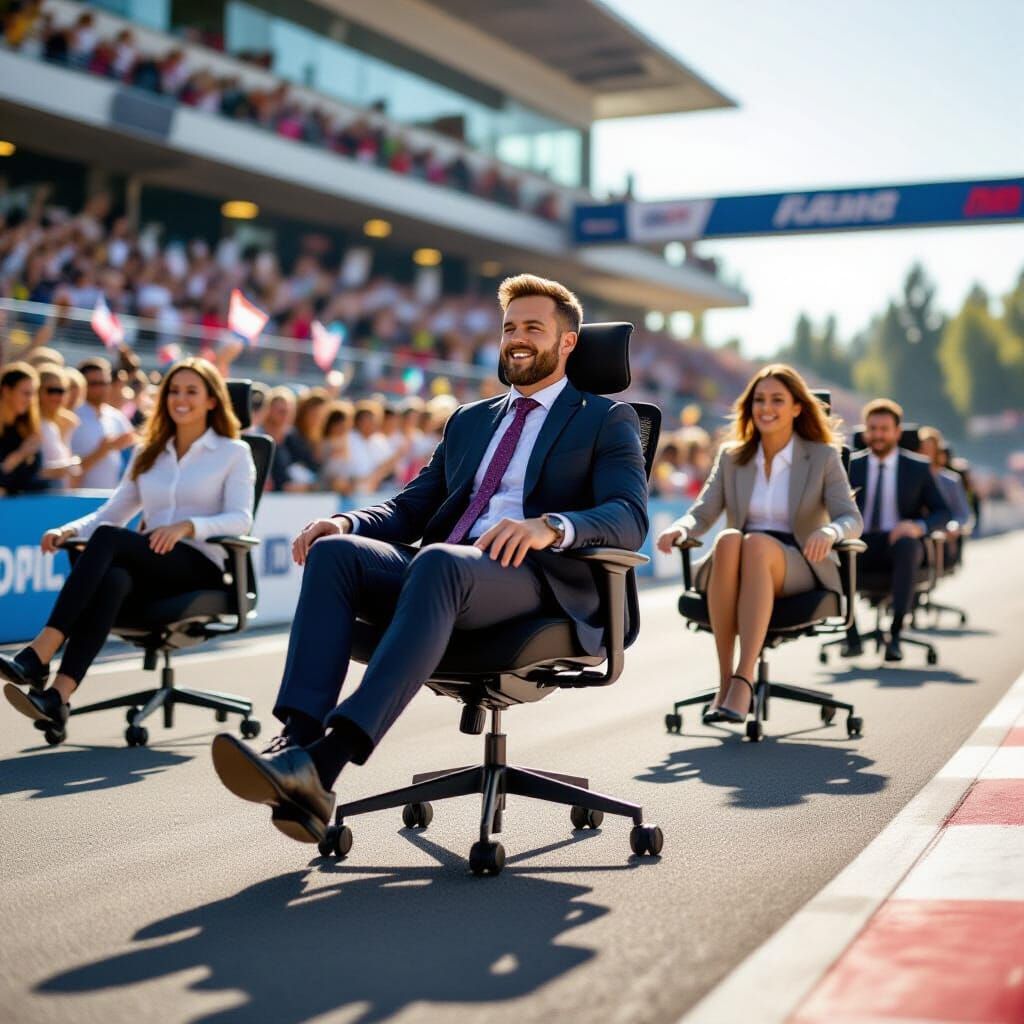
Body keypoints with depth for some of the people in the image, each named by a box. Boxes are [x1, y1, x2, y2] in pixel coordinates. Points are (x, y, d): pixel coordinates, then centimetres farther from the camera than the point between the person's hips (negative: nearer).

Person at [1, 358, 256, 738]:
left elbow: (240, 520, -4)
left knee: (109, 538, -32)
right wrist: (70, 530, -3)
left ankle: (39, 655, -42)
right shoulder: (148, 454, 25)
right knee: (112, 578, -36)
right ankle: (58, 696, -52)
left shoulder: (234, 452, 11)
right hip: (151, 569, 4)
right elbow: (111, 513, 18)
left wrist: (187, 526, -22)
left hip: (202, 568, -4)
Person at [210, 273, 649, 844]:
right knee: (333, 551, -23)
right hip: (440, 572, 6)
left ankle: (325, 764, -49)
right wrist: (346, 522, 1)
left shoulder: (607, 420, 12)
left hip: (536, 581, -6)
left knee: (438, 562, -38)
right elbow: (410, 509, 25)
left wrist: (550, 526, -27)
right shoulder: (469, 421, 30)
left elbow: (630, 519, -5)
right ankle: (298, 740, -39)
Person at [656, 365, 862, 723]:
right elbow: (702, 513, 7)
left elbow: (851, 519, -3)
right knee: (728, 539, -36)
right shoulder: (731, 456, 13)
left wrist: (828, 532, -28)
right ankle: (725, 678, -36)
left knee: (756, 544, -37)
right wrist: (679, 530, -17)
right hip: (735, 566, 2)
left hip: (797, 567, -2)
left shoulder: (823, 456, 6)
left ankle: (744, 680, -45)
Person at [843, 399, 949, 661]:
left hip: (898, 544, -1)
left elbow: (942, 513, 6)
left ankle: (895, 634, -36)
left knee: (907, 543, -38)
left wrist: (919, 526, -17)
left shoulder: (918, 468, 9)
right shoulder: (850, 465, 11)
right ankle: (851, 635, -27)